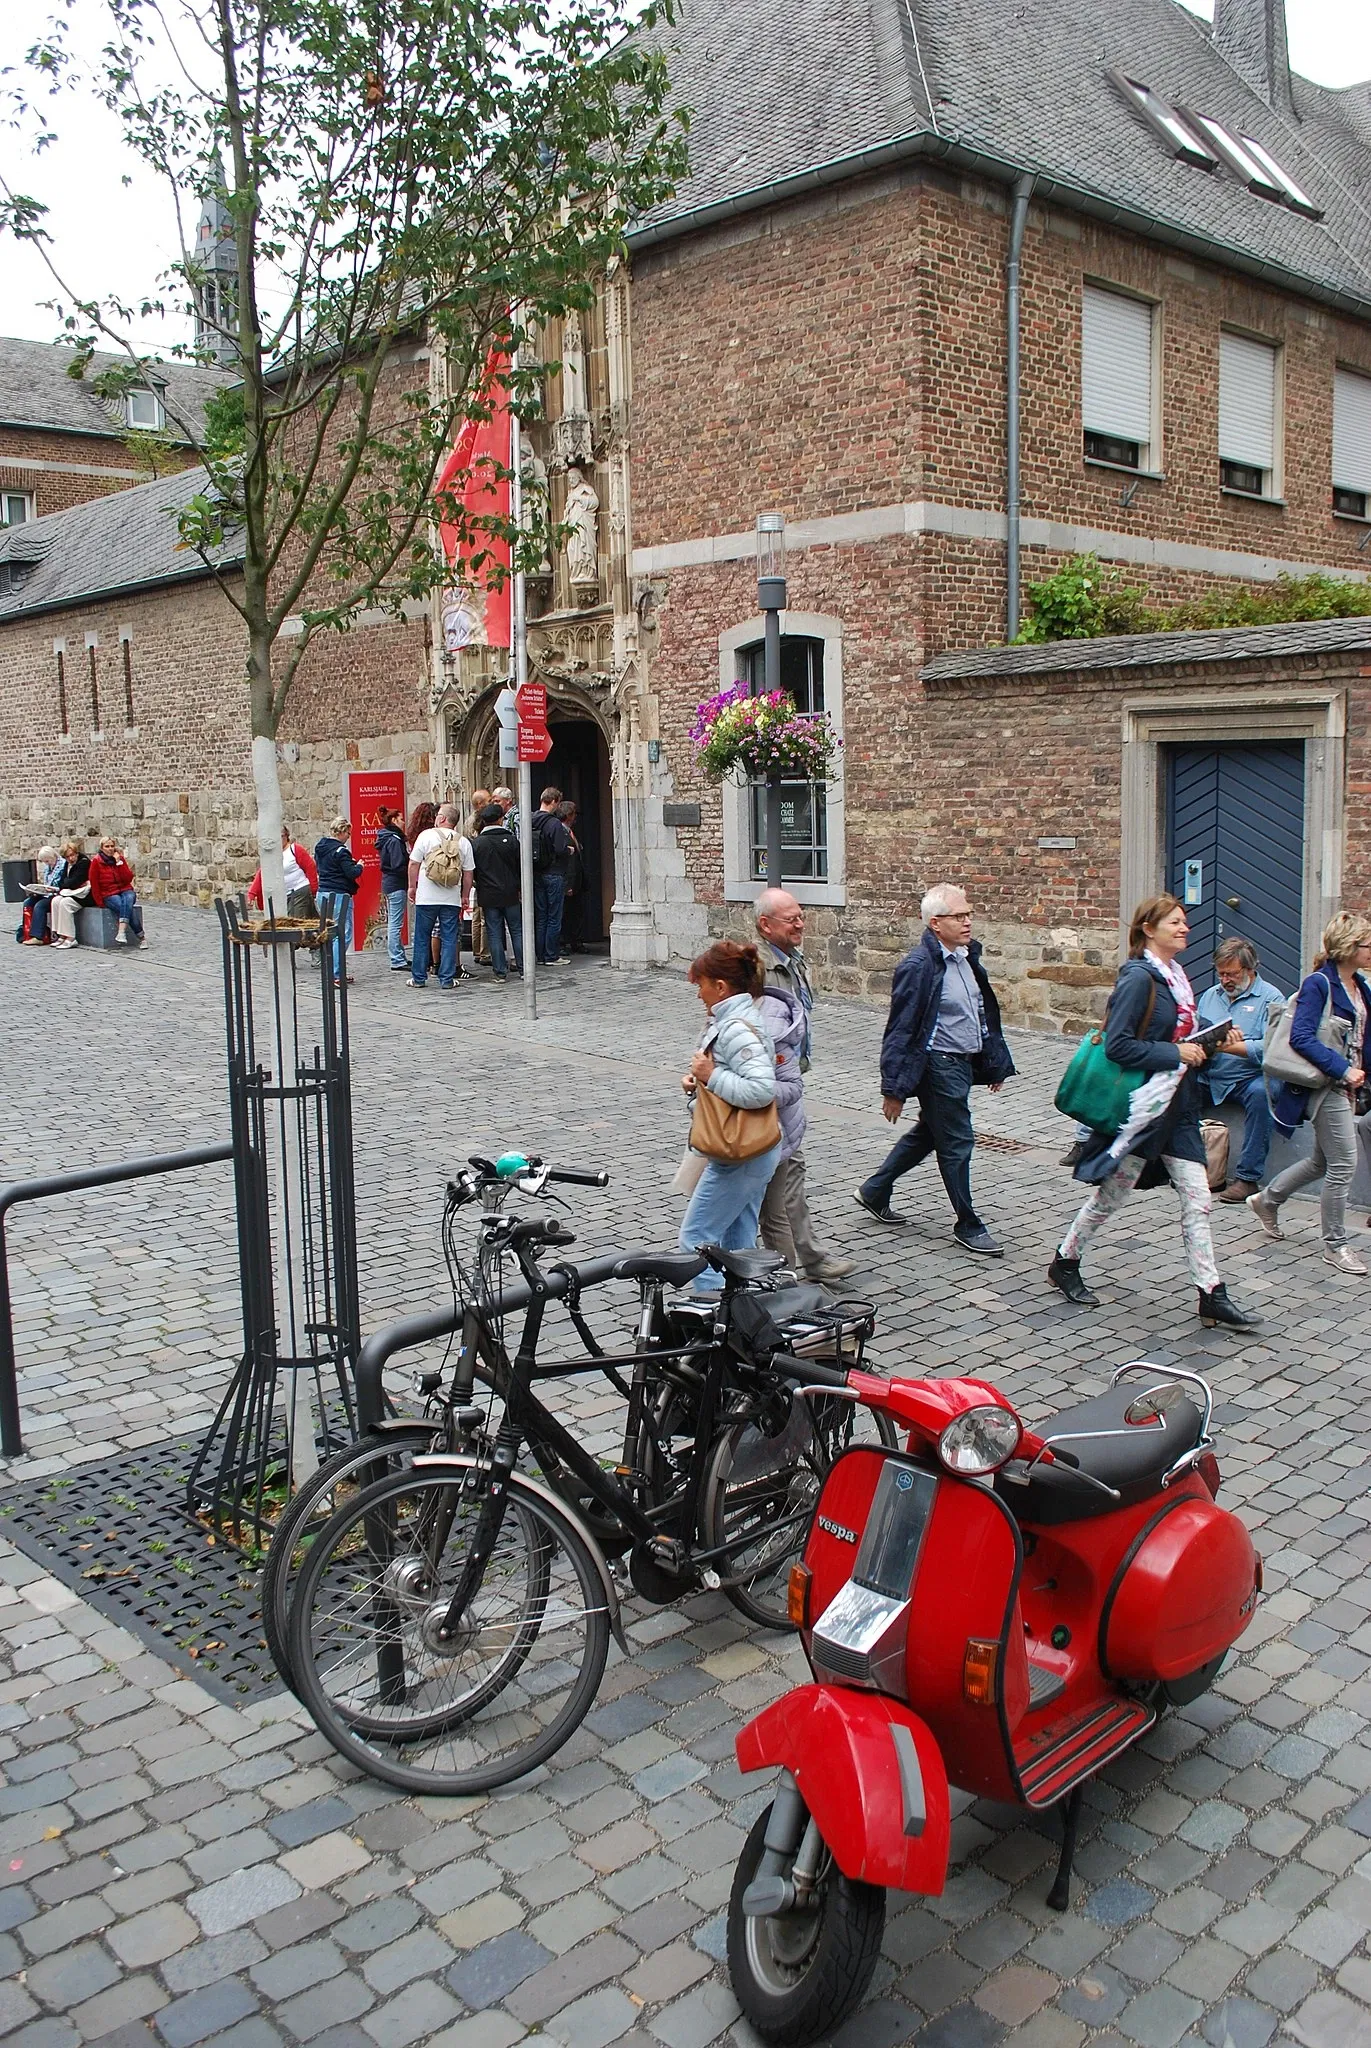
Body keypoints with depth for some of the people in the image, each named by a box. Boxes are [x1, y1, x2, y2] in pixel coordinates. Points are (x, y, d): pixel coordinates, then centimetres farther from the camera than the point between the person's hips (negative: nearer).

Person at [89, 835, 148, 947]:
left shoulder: (120, 859, 10)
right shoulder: (96, 862, 1)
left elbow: (128, 879, -2)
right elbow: (94, 885, 0)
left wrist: (119, 862, -8)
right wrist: (100, 903, -6)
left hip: (125, 890, 2)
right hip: (109, 895, -2)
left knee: (128, 899, -35)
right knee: (126, 908, -31)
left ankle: (121, 932, -46)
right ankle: (141, 936, -31)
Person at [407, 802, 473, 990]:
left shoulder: (426, 836, -5)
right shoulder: (464, 842, 2)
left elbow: (414, 863, -3)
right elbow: (468, 873, 4)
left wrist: (412, 886, 8)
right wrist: (465, 896, 13)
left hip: (426, 897, -1)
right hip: (452, 899, 1)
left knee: (422, 938, 9)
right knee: (449, 938, 6)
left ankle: (419, 978, 14)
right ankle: (447, 979, 5)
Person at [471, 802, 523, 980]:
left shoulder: (476, 843, -3)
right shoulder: (511, 840, -4)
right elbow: (520, 866, 0)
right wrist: (520, 888, 11)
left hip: (488, 896, 0)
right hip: (510, 894, 0)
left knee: (494, 934, 3)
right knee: (517, 930, 9)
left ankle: (501, 972, 2)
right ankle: (523, 968, 10)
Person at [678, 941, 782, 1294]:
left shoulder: (736, 1029, -22)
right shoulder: (736, 1018, 10)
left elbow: (762, 1089, -33)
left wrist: (711, 1076, -24)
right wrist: (698, 1080, 5)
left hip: (738, 1158, -10)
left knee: (696, 1237, -3)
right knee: (739, 1242, 16)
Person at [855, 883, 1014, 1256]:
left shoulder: (967, 957, 8)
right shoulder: (919, 966, -18)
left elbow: (985, 1014, 19)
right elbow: (900, 1030, -17)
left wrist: (996, 1064, 21)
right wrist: (894, 1089, -17)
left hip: (964, 1064, 9)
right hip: (939, 1066, -9)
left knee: (927, 1134, 20)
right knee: (957, 1143, 1)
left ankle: (874, 1191, 35)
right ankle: (968, 1226, 16)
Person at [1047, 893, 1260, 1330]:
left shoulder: (1176, 975, 11)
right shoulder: (1138, 978, -16)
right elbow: (1118, 1045, -23)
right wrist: (1175, 1053, -22)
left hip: (1177, 1105, 8)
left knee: (1197, 1201, 5)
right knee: (1111, 1195, 7)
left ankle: (1212, 1297, 8)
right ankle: (1064, 1263, 27)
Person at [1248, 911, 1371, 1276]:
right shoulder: (1318, 984, -15)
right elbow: (1301, 1038, -22)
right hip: (1325, 1085, -9)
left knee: (1325, 1161, 18)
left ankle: (1267, 1200, 36)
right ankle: (1335, 1245, 7)